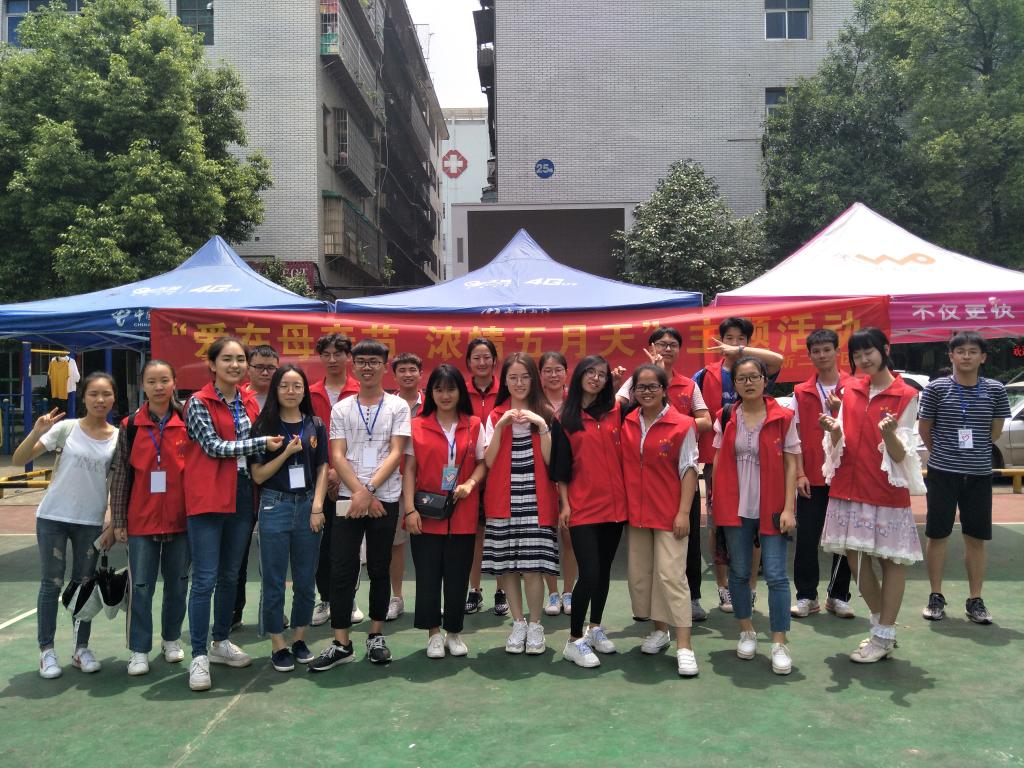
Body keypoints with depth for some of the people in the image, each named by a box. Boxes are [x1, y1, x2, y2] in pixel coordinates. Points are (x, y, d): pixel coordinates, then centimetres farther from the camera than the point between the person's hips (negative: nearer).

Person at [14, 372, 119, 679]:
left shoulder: (119, 437, -1)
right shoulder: (66, 428, -8)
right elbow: (18, 460, -10)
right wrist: (36, 433, -26)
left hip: (91, 523, 2)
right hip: (53, 518, -2)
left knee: (85, 585, 9)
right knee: (51, 584, 4)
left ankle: (81, 649, 20)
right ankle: (47, 651, 14)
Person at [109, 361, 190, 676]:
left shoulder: (187, 423, 1)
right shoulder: (130, 426, 1)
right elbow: (120, 475, 3)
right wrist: (118, 520, 1)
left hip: (181, 517, 1)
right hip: (142, 519, 0)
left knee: (177, 583, 12)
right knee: (141, 587, 2)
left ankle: (172, 638, 29)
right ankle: (139, 650, 13)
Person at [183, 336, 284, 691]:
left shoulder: (250, 402, 10)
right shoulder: (198, 402, -5)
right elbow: (213, 446, -14)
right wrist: (261, 443, -14)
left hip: (242, 496, 6)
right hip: (208, 497, -6)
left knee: (230, 576, 15)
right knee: (205, 579, -4)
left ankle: (221, 642, 29)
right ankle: (199, 656, 4)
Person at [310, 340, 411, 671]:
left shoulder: (398, 406, 3)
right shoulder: (341, 409, 8)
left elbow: (396, 454, -5)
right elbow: (337, 456, 1)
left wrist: (369, 491, -14)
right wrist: (359, 492, -12)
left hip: (385, 500, -1)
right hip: (349, 498, 1)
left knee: (379, 569, 9)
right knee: (342, 571, -1)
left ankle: (376, 637, 22)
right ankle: (341, 644, 8)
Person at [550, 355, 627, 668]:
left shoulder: (616, 412, 5)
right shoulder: (564, 420, 1)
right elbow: (561, 467, 1)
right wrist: (564, 503, -3)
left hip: (614, 503, 3)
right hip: (582, 507, -3)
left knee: (604, 569, 13)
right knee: (589, 572, -9)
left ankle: (595, 628, 30)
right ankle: (574, 641, 4)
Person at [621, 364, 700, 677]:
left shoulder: (683, 425, -6)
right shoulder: (627, 423, 5)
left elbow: (688, 471, -6)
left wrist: (684, 512, -11)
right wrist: (622, 505, 1)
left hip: (669, 513, -5)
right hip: (635, 511, 5)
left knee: (671, 575, -8)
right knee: (639, 574, 11)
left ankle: (684, 646, -4)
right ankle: (659, 630, 28)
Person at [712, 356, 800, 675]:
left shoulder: (782, 418, -2)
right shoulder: (726, 418, 4)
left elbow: (791, 464, -2)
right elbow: (718, 463, 8)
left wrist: (788, 508, -9)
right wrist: (716, 504, 3)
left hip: (771, 508, -2)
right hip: (735, 508, 2)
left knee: (776, 574, -3)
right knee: (739, 572, 12)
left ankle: (779, 643, 7)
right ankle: (746, 631, 29)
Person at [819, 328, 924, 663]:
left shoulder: (905, 396, -5)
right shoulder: (851, 390, 9)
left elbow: (899, 454, -9)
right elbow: (840, 444, 8)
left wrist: (889, 433, -30)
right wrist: (833, 430, -14)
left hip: (886, 490, -5)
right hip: (849, 487, 5)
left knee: (891, 560, 4)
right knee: (855, 558, 10)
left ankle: (884, 639, 14)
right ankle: (882, 628, 28)